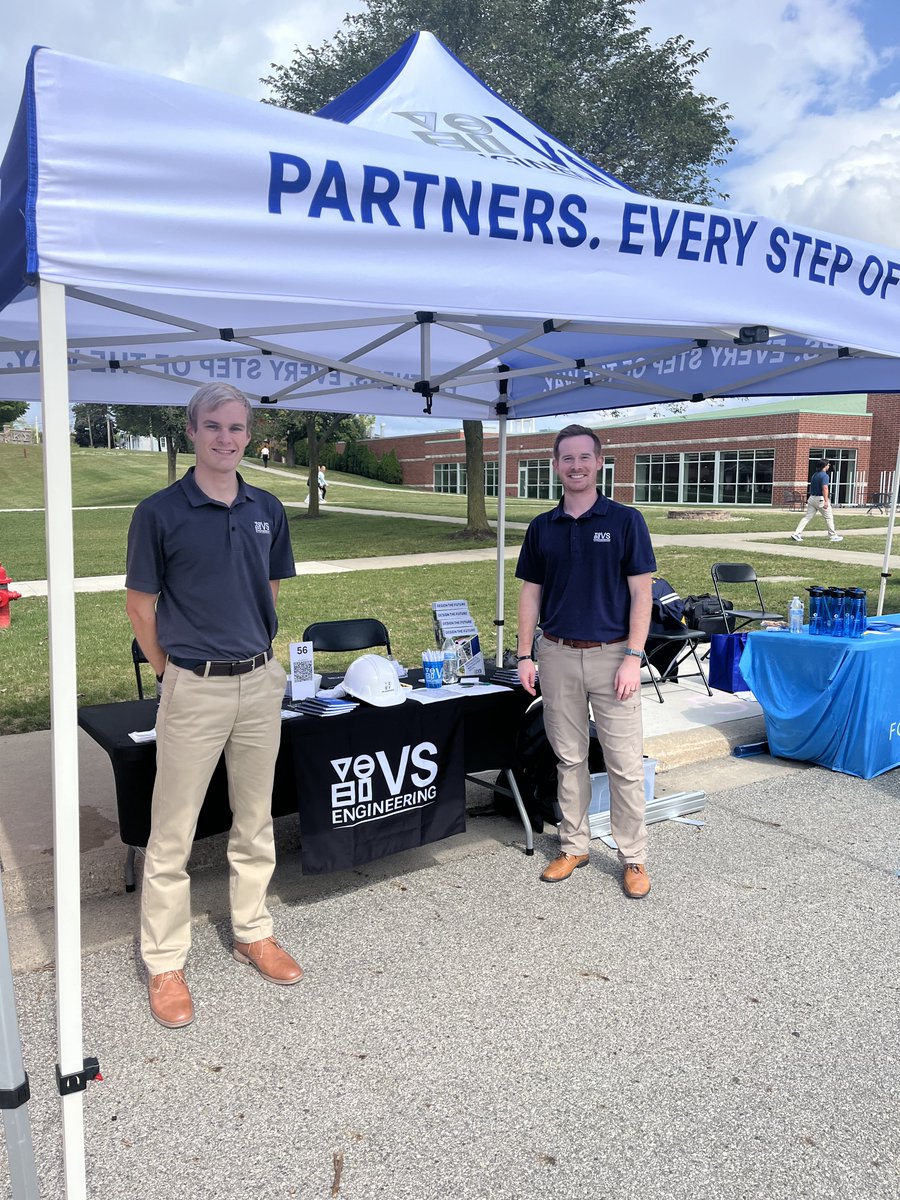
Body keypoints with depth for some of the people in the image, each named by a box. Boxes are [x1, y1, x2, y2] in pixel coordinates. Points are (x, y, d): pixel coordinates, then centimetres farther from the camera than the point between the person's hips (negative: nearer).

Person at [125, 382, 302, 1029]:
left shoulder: (268, 510, 5)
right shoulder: (160, 511, -8)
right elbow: (141, 604, -2)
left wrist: (254, 649, 12)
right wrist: (173, 671, 2)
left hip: (261, 682, 4)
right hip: (194, 688, -4)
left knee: (255, 822, 16)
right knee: (172, 834, 4)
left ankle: (253, 933, 33)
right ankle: (165, 963, 20)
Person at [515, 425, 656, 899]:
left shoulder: (625, 521, -3)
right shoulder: (542, 527, 7)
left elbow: (641, 593, -5)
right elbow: (530, 593, 10)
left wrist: (632, 657, -12)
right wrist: (525, 655, 4)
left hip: (611, 654, -3)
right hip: (557, 655, 3)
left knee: (626, 763, 1)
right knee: (569, 757, 12)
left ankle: (633, 858, 14)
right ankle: (573, 846, 25)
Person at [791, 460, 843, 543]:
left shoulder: (814, 475, 13)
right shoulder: (825, 475, -13)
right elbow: (825, 488, -25)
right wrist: (826, 501, -29)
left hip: (812, 498, 7)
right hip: (820, 499, -7)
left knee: (807, 517, 4)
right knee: (829, 517, 5)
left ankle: (796, 534, -5)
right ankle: (833, 536, 13)